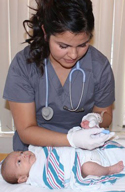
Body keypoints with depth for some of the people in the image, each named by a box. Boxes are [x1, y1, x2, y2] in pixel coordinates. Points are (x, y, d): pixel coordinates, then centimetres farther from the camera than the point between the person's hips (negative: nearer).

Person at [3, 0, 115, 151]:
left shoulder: (100, 66, -10)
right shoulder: (22, 65, -15)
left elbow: (105, 115, 6)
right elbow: (26, 131, -14)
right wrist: (72, 139, -29)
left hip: (84, 150, 2)